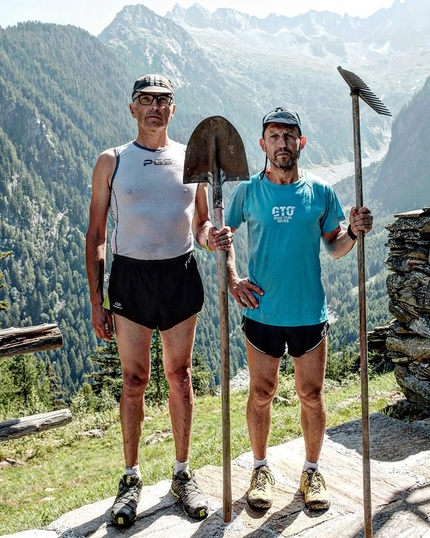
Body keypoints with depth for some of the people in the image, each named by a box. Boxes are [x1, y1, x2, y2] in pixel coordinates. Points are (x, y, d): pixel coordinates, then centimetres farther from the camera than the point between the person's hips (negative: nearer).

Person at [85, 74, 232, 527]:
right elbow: (96, 234, 2)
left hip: (180, 274, 2)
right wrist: (96, 300, -3)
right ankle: (131, 478, 22)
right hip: (129, 275, -1)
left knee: (179, 376, 10)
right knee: (134, 380, 4)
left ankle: (183, 473, 26)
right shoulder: (111, 162, 2)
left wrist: (211, 238, -12)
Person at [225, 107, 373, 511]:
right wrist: (232, 281, -7)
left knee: (311, 394, 11)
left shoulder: (321, 192, 1)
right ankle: (261, 469, 31)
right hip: (262, 311, 0)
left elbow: (334, 247, 7)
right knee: (261, 393, 11)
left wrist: (353, 232, -13)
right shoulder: (247, 192, -1)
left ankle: (312, 471, 31)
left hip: (310, 312, 1)